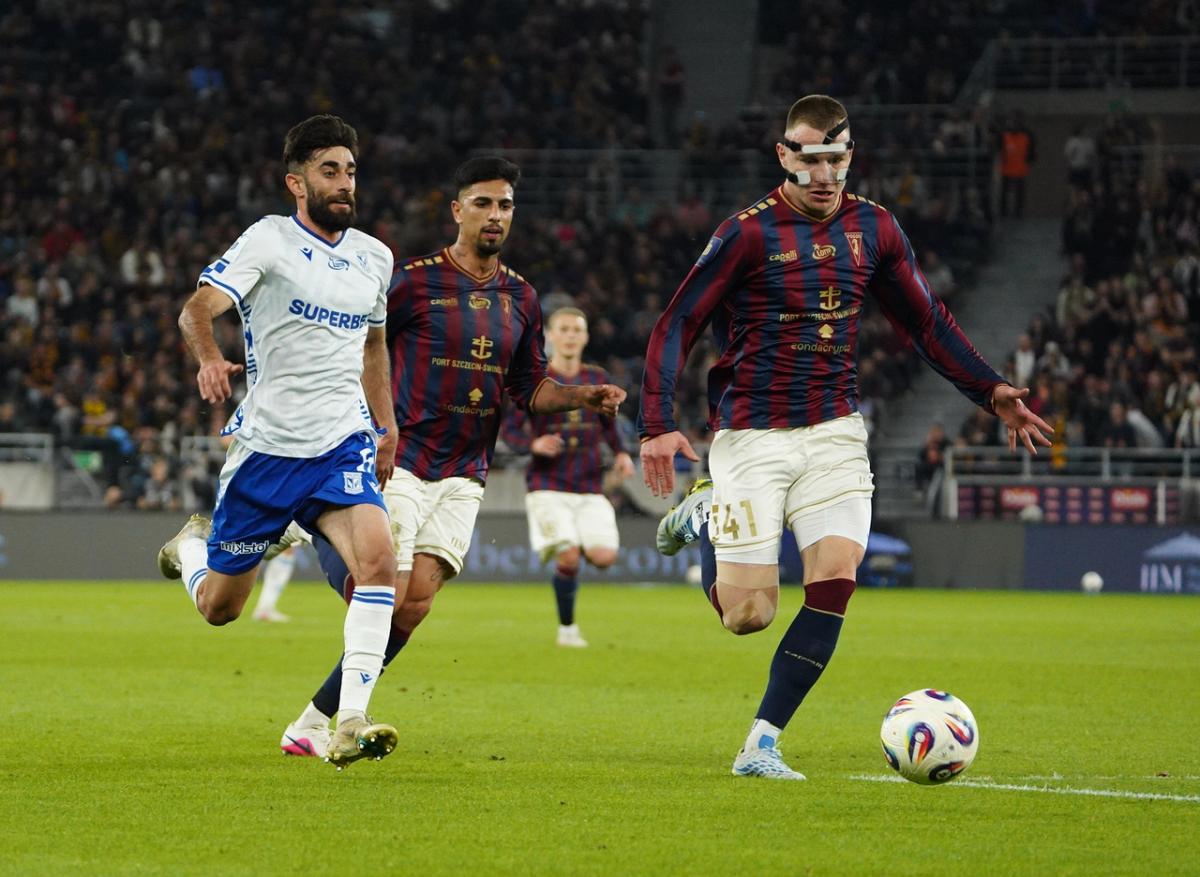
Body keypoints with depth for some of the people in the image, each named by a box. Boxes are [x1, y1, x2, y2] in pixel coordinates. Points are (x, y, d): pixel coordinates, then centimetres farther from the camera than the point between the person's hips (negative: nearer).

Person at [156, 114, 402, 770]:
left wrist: (386, 424, 22)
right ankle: (194, 544, 46)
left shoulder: (374, 258, 10)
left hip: (343, 445, 3)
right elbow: (197, 310, -18)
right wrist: (209, 359, -38)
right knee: (218, 607, 8)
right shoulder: (270, 241, -8)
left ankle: (349, 725, -24)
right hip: (266, 444, -3)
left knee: (378, 561, -24)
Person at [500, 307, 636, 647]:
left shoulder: (597, 379, 8)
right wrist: (534, 444, -20)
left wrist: (621, 453, 1)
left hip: (590, 490, 3)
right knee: (569, 558, -18)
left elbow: (608, 424, 20)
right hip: (547, 487, -3)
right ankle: (567, 628, 3)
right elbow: (509, 430, 0)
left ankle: (581, 546, 23)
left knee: (603, 557, -13)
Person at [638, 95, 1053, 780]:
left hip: (835, 433, 4)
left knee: (836, 580, -15)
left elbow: (927, 321, 16)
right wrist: (658, 425, -18)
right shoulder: (748, 233, -10)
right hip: (752, 437, -4)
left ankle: (763, 745, -6)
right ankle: (704, 519, 26)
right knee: (747, 614, -7)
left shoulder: (874, 229, 4)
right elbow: (677, 327, -7)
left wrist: (992, 391, 6)